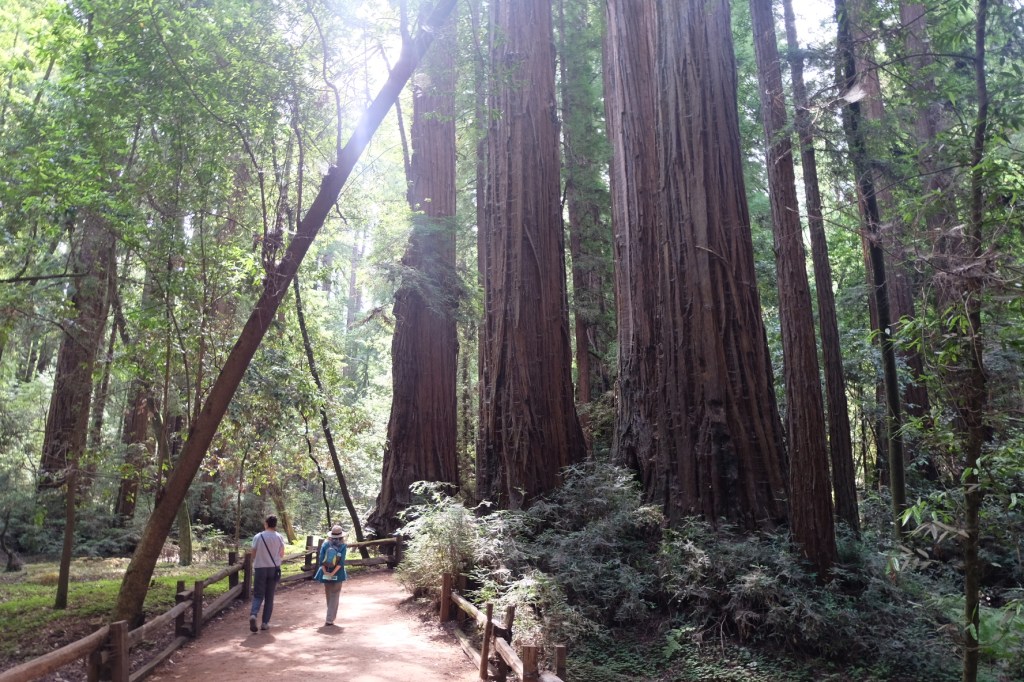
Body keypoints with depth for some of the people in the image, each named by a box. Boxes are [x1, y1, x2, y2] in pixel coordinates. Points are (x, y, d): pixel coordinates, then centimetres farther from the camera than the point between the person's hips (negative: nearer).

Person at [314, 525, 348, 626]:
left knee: (329, 596, 17)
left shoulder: (325, 545, 1)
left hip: (326, 574, 3)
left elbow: (321, 560, -7)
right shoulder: (343, 546, -6)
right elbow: (341, 562, -15)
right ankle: (329, 620, -4)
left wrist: (325, 572, -9)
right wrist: (333, 573, -14)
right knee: (334, 596, 3)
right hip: (337, 575, -3)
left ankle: (331, 616, 30)